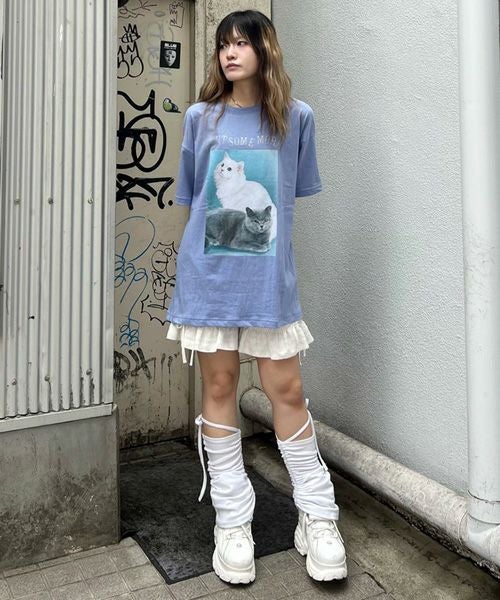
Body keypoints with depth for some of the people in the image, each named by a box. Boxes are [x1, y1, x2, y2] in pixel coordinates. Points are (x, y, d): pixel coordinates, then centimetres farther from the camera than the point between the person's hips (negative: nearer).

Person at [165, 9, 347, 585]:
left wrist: (263, 229, 6)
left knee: (286, 388, 0)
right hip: (209, 272, 1)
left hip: (268, 276, -1)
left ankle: (317, 515, 16)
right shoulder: (201, 117, 7)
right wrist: (216, 232, 11)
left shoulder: (296, 117, 4)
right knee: (219, 387, 4)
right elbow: (191, 194, 14)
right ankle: (232, 521, 17)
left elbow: (296, 192, 12)